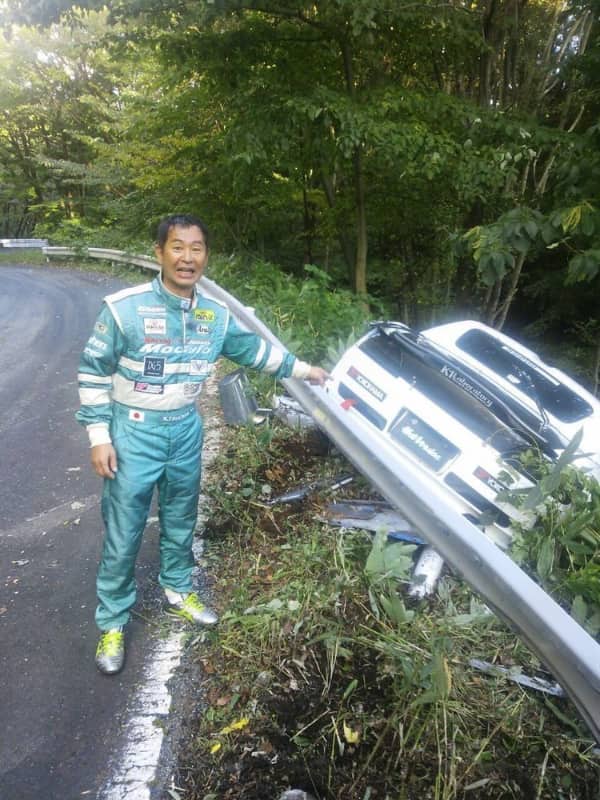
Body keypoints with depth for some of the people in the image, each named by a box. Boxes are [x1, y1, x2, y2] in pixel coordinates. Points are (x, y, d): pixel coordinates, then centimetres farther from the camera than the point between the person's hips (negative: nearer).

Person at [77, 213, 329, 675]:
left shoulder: (216, 316, -1)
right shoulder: (125, 308, -15)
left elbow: (255, 349, 15)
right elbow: (94, 371, -9)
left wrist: (303, 369, 17)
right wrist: (99, 436, -11)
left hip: (186, 430, 4)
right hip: (135, 433, -4)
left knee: (181, 522, 20)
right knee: (123, 535, 5)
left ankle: (178, 593, 44)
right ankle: (113, 623, 27)